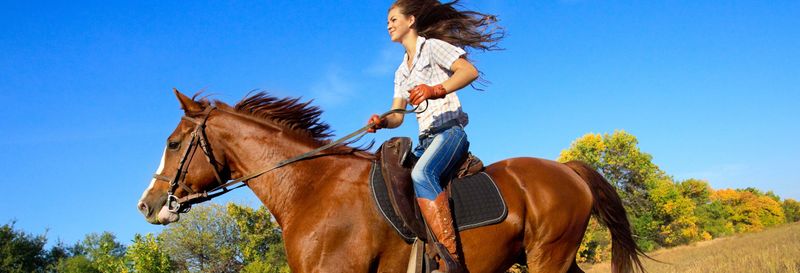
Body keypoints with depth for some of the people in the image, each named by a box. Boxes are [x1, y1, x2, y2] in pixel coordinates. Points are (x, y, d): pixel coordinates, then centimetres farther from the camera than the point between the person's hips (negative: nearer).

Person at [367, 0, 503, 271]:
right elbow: (397, 115, 16)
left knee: (421, 174, -36)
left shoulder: (433, 46, 4)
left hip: (449, 130, -9)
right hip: (426, 139, 9)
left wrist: (435, 90, -29)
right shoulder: (401, 72, 26)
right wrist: (381, 122, -8)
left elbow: (470, 71, -13)